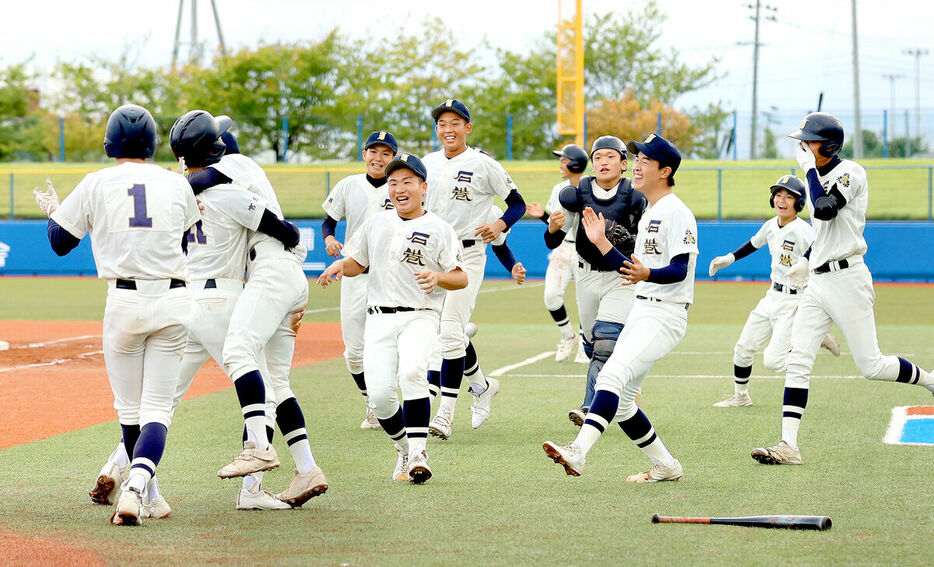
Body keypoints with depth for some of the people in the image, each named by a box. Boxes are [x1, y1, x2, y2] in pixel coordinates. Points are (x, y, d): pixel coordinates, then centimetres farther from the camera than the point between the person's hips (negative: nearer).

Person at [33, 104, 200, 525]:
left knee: (129, 407, 12)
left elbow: (60, 243, 9)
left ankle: (146, 494, 16)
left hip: (125, 301, -1)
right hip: (174, 302, 1)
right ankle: (137, 486, -23)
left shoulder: (96, 184, 2)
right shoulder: (177, 184, 7)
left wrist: (52, 210, 29)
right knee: (157, 408, 0)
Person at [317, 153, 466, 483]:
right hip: (379, 319, 4)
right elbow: (357, 263, 22)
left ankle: (418, 454, -27)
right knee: (380, 393, -12)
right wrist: (340, 265, 0)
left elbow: (462, 278, 0)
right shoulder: (376, 223, 16)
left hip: (420, 316, -3)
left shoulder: (438, 229, 3)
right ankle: (404, 450, 15)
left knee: (412, 372, -31)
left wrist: (438, 276, -21)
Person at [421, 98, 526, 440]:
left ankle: (446, 412, -10)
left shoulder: (483, 165, -6)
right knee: (451, 331, 8)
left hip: (467, 254, -6)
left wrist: (499, 226, -20)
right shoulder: (427, 164, 10)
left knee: (450, 330, -13)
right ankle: (481, 385, 31)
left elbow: (517, 203, -2)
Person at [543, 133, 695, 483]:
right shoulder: (648, 214, 19)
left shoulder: (676, 212, -11)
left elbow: (679, 270, -20)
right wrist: (600, 241, 14)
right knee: (621, 401, 10)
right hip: (640, 312, 10)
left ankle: (578, 453, -40)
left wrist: (647, 274, -38)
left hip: (665, 315, -10)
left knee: (612, 376, -27)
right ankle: (665, 466, 22)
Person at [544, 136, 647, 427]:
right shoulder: (578, 194, -3)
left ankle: (591, 408, -20)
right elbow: (552, 243, 0)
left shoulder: (635, 198, -9)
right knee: (593, 345, 10)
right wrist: (553, 227, -22)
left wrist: (628, 239, -25)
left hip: (623, 276, -4)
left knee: (607, 339, -20)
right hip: (588, 277, 4)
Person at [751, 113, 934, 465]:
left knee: (870, 365, -3)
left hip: (846, 279, -8)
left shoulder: (850, 172, -13)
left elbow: (825, 209, -29)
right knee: (797, 360, -4)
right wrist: (807, 261, 26)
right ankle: (788, 446, -8)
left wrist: (809, 168, -19)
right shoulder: (822, 177, 14)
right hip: (818, 282, 8)